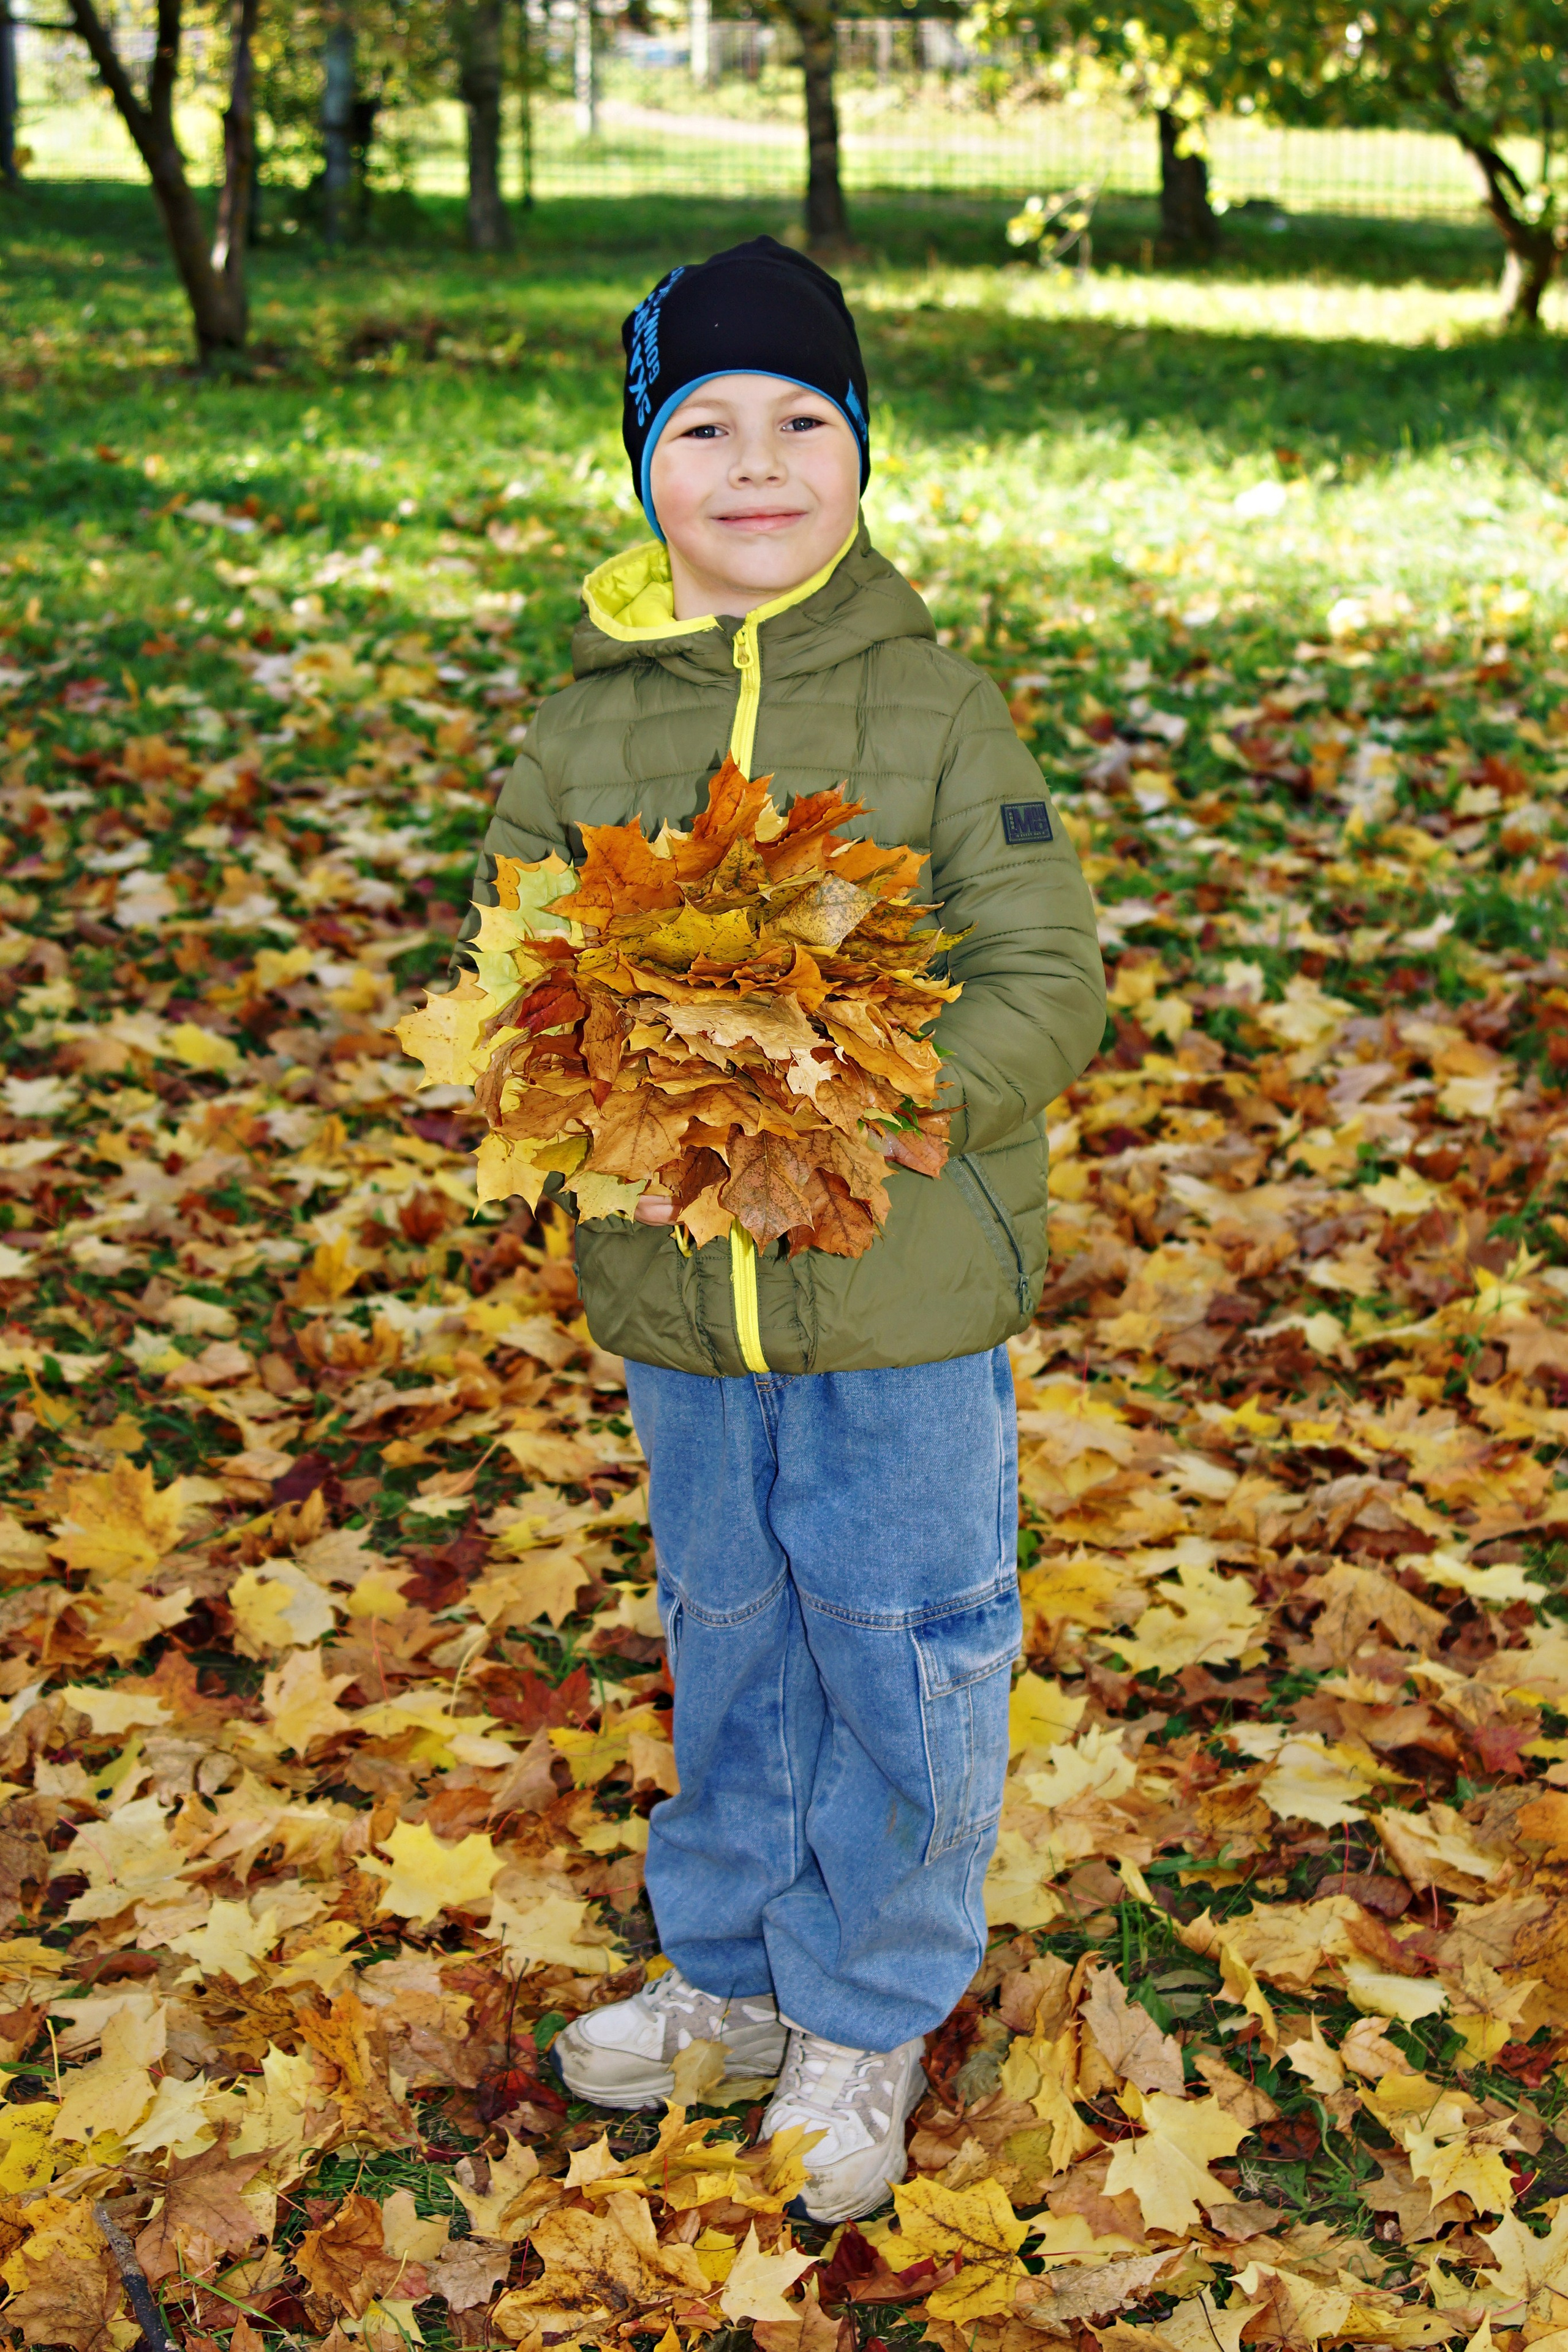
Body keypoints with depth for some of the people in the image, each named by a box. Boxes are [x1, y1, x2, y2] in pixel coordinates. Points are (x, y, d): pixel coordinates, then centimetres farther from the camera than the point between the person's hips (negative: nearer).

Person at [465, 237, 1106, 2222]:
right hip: (676, 1300, 3)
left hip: (904, 1298, -3)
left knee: (902, 1653, 9)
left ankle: (866, 2018, 32)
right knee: (728, 1645, 20)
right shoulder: (584, 725, 0)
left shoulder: (939, 711, -9)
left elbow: (1047, 982, -11)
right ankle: (730, 1972, 41)